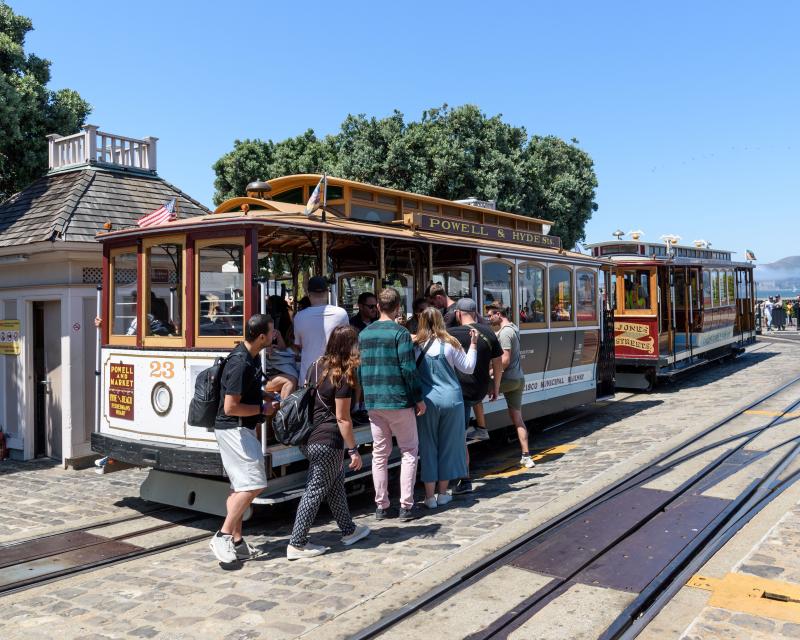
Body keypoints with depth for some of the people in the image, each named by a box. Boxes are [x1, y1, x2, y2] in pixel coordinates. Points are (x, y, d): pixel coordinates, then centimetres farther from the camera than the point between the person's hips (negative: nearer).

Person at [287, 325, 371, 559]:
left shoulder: (317, 366, 6)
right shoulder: (343, 377, -17)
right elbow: (342, 418, -16)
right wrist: (354, 450, -8)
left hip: (309, 437, 9)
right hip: (327, 442, -9)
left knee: (336, 484, 21)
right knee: (316, 491, 1)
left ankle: (348, 530, 36)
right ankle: (297, 544, 9)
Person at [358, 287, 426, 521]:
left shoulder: (364, 334, 7)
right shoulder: (400, 332, -10)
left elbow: (360, 369, 10)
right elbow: (408, 369, -14)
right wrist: (419, 398, -5)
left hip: (373, 402, 5)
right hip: (399, 401, -5)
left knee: (379, 453, 12)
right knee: (409, 451, 7)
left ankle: (381, 505, 17)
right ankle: (406, 506, 5)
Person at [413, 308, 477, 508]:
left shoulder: (415, 345, -4)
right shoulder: (450, 344, -4)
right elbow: (468, 368, 5)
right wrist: (473, 344, 11)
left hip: (427, 401, 0)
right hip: (451, 399, 0)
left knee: (428, 447, 9)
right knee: (448, 446, 12)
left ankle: (430, 496, 12)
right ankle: (442, 493, 19)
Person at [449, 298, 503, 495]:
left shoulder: (452, 334, -11)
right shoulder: (488, 332, 5)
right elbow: (498, 362, 11)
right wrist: (496, 387, 21)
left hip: (460, 390, -5)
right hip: (480, 390, 5)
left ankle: (464, 481, 4)